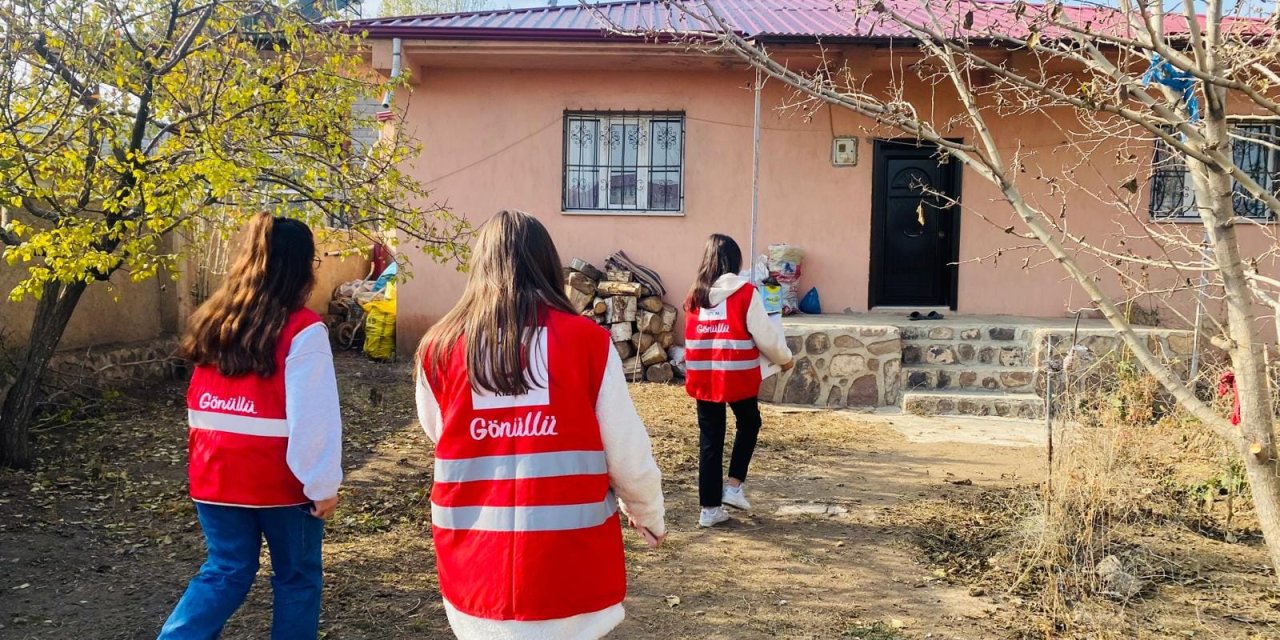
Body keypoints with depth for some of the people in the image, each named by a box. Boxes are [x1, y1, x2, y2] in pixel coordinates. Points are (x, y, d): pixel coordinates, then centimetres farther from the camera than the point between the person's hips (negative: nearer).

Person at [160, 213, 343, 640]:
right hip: (281, 478, -5)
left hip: (216, 472, 6)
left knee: (225, 571, 16)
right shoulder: (303, 330, -15)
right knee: (297, 575, 11)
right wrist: (323, 484, -11)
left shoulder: (213, 320, 5)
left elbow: (199, 404, 14)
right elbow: (314, 417, -17)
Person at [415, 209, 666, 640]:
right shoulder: (587, 340, -8)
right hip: (571, 566, -2)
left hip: (477, 568, 2)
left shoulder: (440, 347, -3)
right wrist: (647, 513, 14)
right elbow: (628, 455, -4)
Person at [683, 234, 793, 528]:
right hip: (737, 375, -3)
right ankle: (734, 486, 15)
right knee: (749, 424, 22)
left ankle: (710, 508, 12)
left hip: (702, 377, 3)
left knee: (710, 439, 9)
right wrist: (784, 358, 12)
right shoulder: (745, 292, -7)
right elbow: (765, 335, -5)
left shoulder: (695, 295, 6)